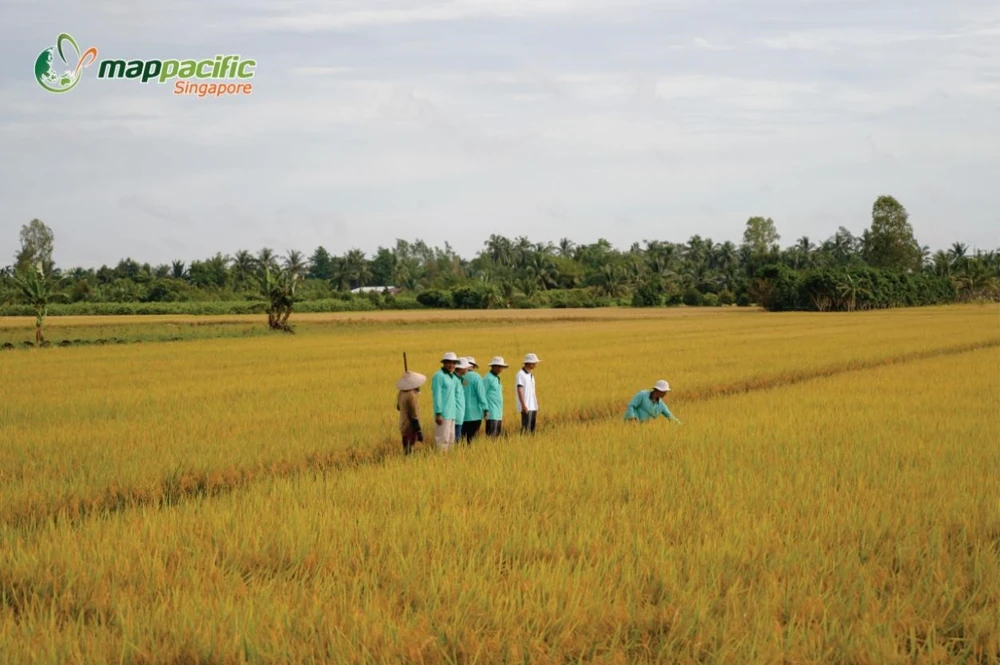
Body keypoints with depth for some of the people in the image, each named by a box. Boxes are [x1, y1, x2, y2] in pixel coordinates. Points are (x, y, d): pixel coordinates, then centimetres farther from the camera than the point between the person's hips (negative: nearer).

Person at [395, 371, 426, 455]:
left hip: (403, 426, 9)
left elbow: (398, 407, 24)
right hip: (410, 428, -9)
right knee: (409, 450, -8)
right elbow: (414, 415, -21)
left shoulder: (400, 393, 5)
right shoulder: (411, 395, -21)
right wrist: (418, 431, -17)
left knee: (406, 450, 15)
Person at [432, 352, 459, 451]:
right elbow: (436, 396, -14)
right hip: (443, 414, -9)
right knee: (443, 440, -9)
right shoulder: (439, 376, -9)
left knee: (451, 439, 10)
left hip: (451, 414, 9)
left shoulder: (452, 376, 16)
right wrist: (438, 414, -18)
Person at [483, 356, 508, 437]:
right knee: (492, 434, -12)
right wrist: (486, 409, -15)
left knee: (497, 434, 6)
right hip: (492, 413, -9)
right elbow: (483, 395, -11)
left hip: (498, 413, 9)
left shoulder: (497, 378, 18)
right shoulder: (488, 378, -9)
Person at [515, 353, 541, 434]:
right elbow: (519, 391, -15)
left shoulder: (531, 375, 16)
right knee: (526, 428, -12)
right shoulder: (520, 374, -10)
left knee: (532, 429, 6)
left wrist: (536, 406, 18)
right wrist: (523, 405, -20)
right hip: (526, 407, -8)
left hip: (533, 407, 8)